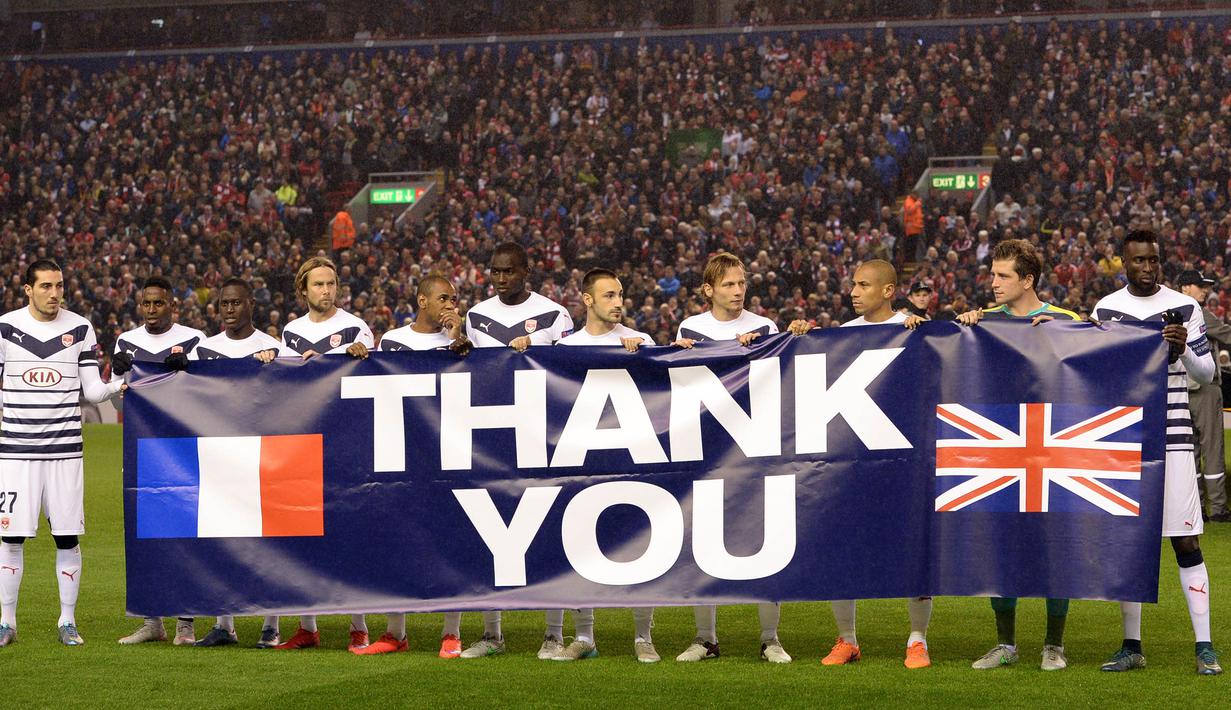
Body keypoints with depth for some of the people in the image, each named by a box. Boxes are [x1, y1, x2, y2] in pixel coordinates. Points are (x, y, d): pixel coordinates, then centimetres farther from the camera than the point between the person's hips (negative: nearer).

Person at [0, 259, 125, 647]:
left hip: (65, 448, 1)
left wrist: (118, 385, -14)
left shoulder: (80, 329, 4)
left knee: (67, 538, 2)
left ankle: (68, 621, 12)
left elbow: (92, 390, 4)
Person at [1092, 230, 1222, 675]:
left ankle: (1204, 646, -3)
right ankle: (1132, 646, 11)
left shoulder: (1184, 308, 3)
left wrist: (1185, 349, -13)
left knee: (1186, 542, -6)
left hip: (1171, 436, -2)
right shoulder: (1105, 309, 9)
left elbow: (1206, 375, 4)